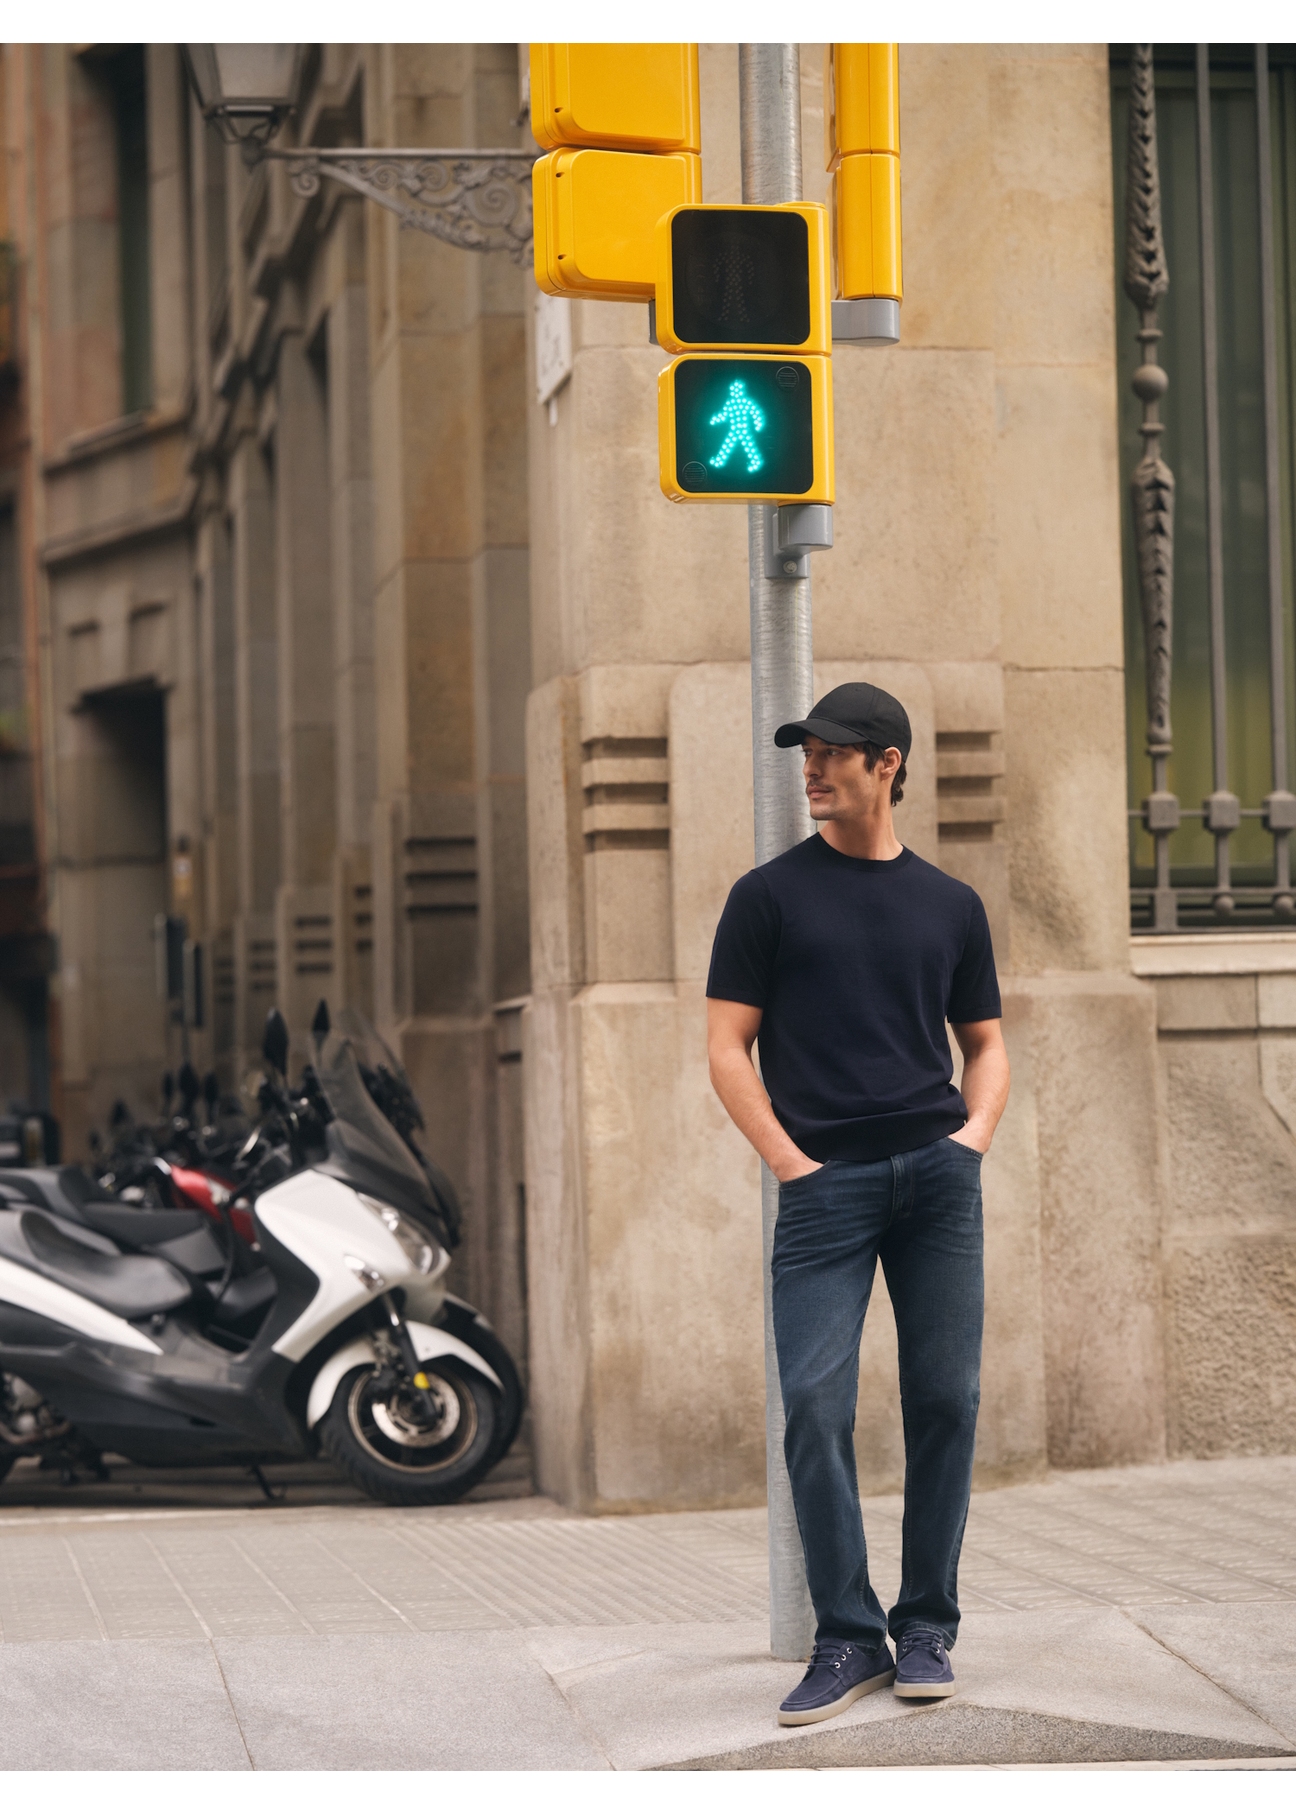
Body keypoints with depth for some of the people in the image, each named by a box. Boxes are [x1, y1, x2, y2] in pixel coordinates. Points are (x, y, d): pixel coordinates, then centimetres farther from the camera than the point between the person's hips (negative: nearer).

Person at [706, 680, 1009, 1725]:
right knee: (815, 1405, -9)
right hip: (826, 1181, -2)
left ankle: (927, 1629, 13)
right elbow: (728, 1047, 4)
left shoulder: (950, 905, 15)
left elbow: (986, 1043, 22)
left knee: (946, 1400, 1)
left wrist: (976, 1131, 3)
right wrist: (788, 1159, -6)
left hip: (939, 1173, 2)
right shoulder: (772, 895, 7)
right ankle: (848, 1638, 1)